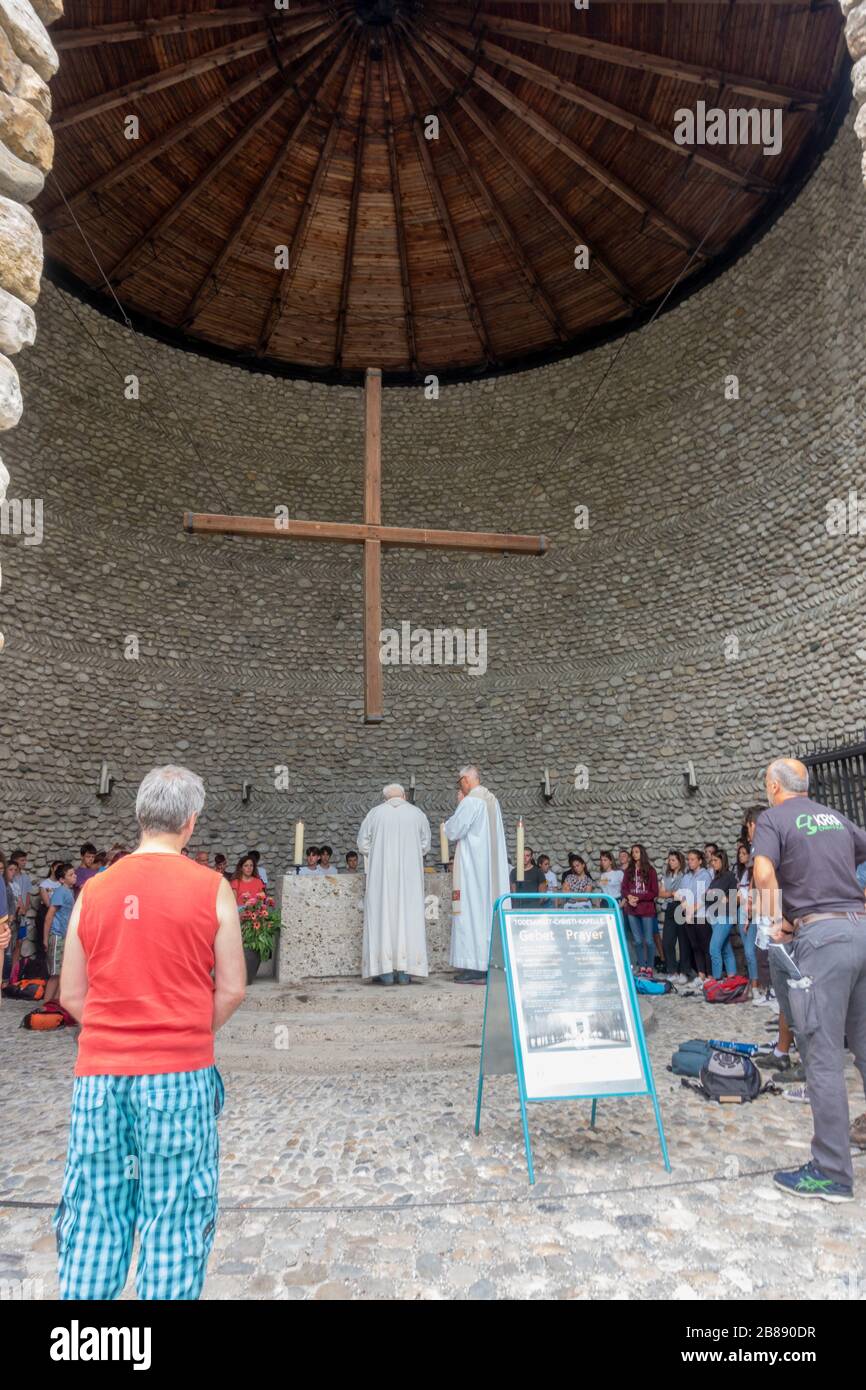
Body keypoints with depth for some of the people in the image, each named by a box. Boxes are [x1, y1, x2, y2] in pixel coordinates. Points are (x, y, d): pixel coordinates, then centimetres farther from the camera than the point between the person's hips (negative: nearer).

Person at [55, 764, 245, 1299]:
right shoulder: (211, 888, -7)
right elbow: (232, 989, -3)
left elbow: (71, 995, 7)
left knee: (92, 1218, 14)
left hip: (98, 1076, 3)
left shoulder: (93, 890, 3)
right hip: (179, 1075, -3)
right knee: (174, 1218, 9)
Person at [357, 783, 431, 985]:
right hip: (410, 874, 1)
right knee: (408, 916, 3)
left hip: (381, 874, -1)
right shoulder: (417, 813, 5)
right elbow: (425, 845, 10)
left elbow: (363, 844, 5)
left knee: (383, 916, 2)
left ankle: (385, 970, -2)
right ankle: (405, 970, 0)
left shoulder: (375, 813, 2)